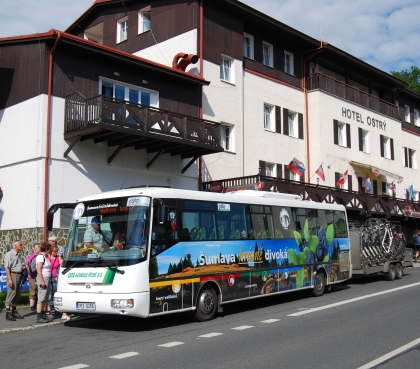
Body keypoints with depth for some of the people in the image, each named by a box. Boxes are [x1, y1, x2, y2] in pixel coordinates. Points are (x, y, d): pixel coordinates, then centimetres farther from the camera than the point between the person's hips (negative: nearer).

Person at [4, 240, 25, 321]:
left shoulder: (19, 255, 16)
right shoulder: (9, 254, -10)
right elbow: (7, 267, -16)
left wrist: (23, 267, 10)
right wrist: (9, 279, -21)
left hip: (19, 275, 9)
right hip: (13, 274, -8)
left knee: (18, 294, 12)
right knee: (11, 293, -8)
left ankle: (14, 311, 23)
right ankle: (8, 313, -4)